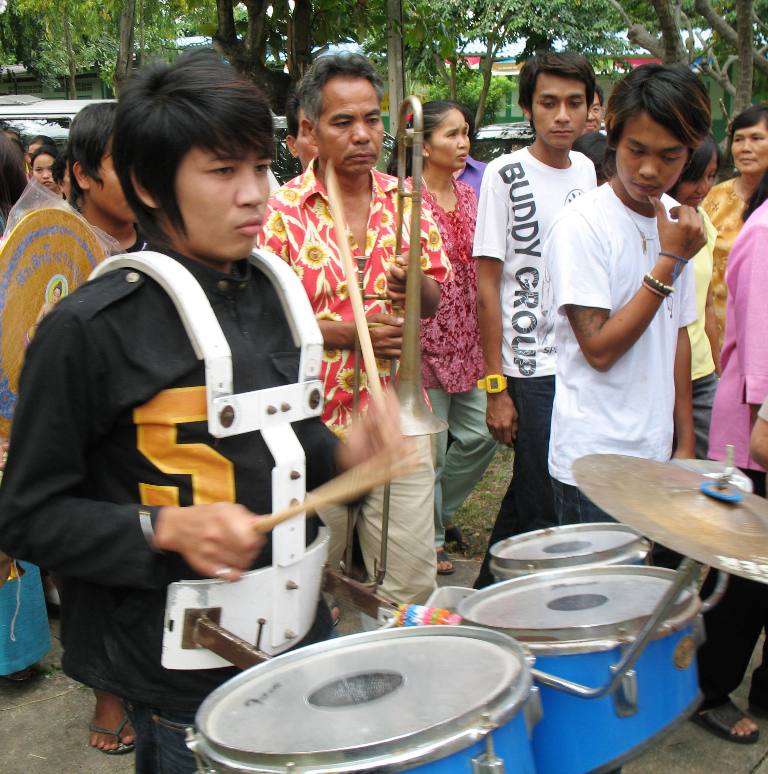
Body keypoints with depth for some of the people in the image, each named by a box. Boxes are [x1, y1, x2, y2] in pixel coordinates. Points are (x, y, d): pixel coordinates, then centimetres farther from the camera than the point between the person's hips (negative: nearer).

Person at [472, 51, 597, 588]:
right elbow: (487, 285, -9)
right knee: (541, 512, -1)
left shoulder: (586, 170, 10)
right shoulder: (506, 175, -8)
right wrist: (495, 387, -12)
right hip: (531, 368, -6)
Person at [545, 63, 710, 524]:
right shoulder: (582, 226, -15)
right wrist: (670, 262, -19)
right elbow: (600, 349, -19)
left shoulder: (676, 222, 7)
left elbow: (677, 334, 13)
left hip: (655, 455, 7)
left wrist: (686, 443, 12)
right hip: (594, 461, -7)